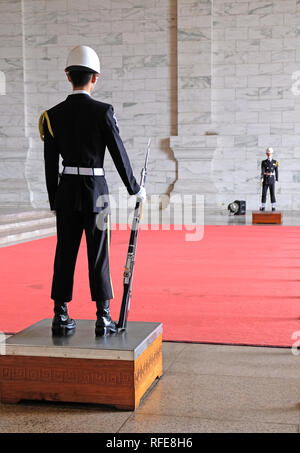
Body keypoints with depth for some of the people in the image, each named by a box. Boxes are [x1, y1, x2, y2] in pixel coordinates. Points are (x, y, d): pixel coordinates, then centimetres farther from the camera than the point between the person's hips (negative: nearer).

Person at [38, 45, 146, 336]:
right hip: (95, 191, -3)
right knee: (98, 254, 3)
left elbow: (50, 164, 5)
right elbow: (119, 154, -5)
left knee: (65, 253, 9)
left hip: (66, 191, 3)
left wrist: (54, 201, 13)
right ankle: (103, 318, 6)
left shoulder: (53, 115, 2)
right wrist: (135, 189, 7)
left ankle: (61, 316, 12)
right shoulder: (102, 112, -8)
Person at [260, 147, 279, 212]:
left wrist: (276, 179, 7)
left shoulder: (275, 162, 3)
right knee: (264, 193, 1)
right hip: (265, 180, 0)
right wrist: (262, 178, -24)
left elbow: (276, 171, 8)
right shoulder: (264, 162, 1)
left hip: (272, 180, 0)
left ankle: (274, 207, 3)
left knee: (272, 194, -2)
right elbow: (262, 171, -10)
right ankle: (263, 207, 8)